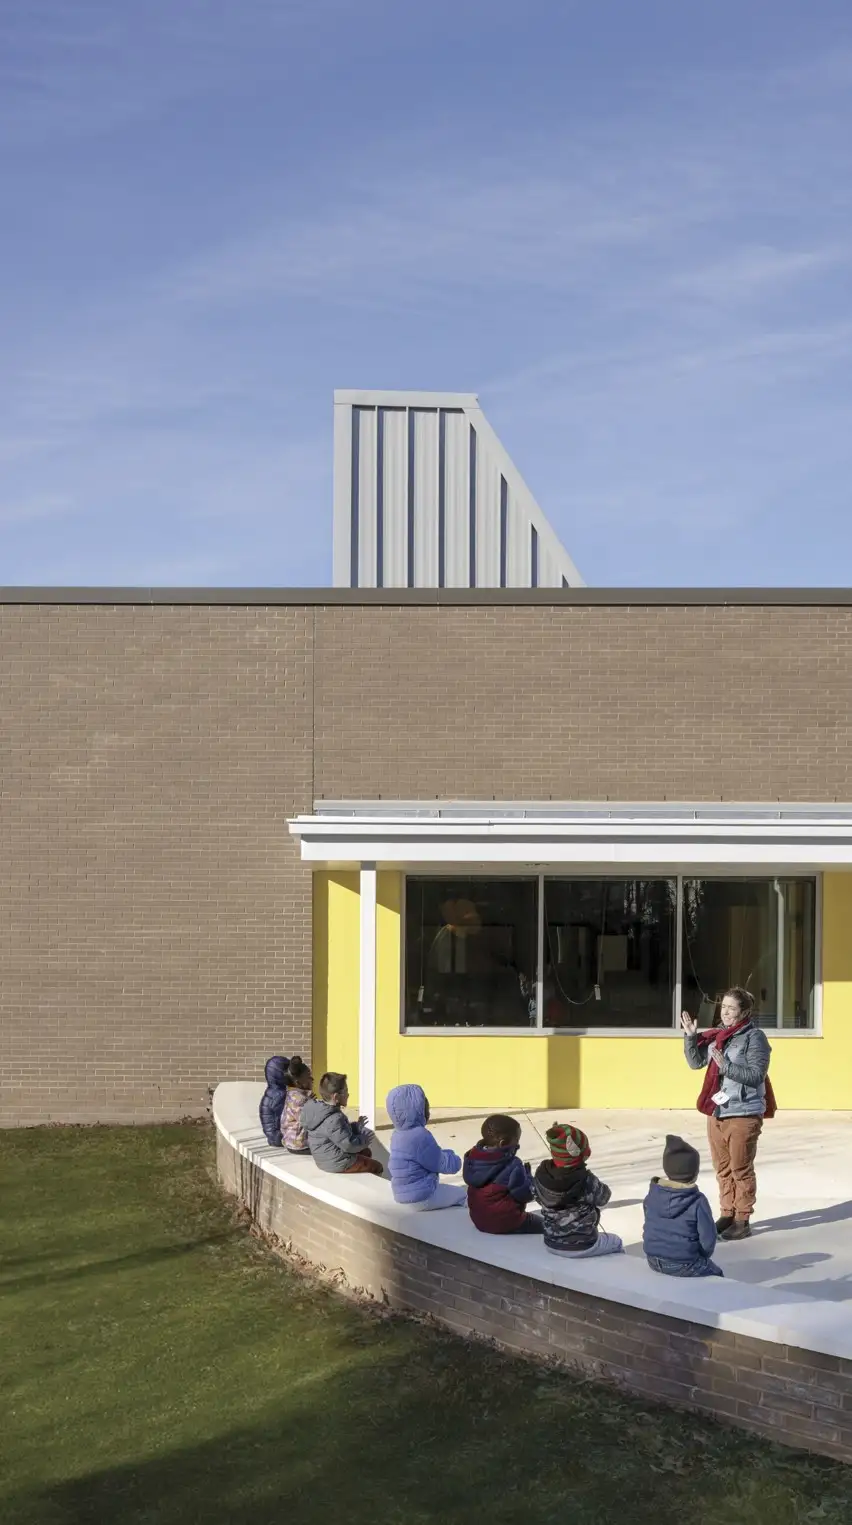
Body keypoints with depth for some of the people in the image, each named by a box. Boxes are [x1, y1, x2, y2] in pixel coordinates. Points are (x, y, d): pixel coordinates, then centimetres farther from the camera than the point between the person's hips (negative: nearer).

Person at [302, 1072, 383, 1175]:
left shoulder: (317, 1109, 0)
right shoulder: (334, 1119, -30)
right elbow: (349, 1145, -25)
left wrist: (356, 1127, 9)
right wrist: (365, 1139, -8)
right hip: (337, 1164, -10)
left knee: (366, 1152, 28)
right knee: (376, 1167, 3)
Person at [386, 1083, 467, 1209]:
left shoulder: (399, 1133, 6)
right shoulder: (420, 1136, -23)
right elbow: (446, 1165, -15)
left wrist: (444, 1154, 10)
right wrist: (454, 1160, 5)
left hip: (405, 1194, 9)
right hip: (422, 1197, -9)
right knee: (462, 1194, 9)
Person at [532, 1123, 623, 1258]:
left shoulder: (541, 1175, -15)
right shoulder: (586, 1181, -27)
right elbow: (603, 1198, -8)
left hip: (552, 1244, 5)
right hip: (582, 1246, -5)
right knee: (616, 1244, 26)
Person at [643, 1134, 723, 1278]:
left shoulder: (652, 1195, -3)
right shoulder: (698, 1202, -19)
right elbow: (708, 1238, -12)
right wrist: (703, 1255, 8)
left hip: (654, 1259, 6)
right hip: (684, 1266, -6)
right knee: (716, 1275, 19)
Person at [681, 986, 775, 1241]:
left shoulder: (754, 1037, -11)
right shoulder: (717, 1035, 8)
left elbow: (757, 1074, -16)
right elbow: (696, 1062, 11)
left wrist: (726, 1066, -24)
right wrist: (690, 1037, -2)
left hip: (743, 1114, -7)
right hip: (716, 1112, 7)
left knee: (741, 1169, 1)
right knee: (723, 1168, 14)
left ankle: (742, 1220, 9)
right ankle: (727, 1214, 25)